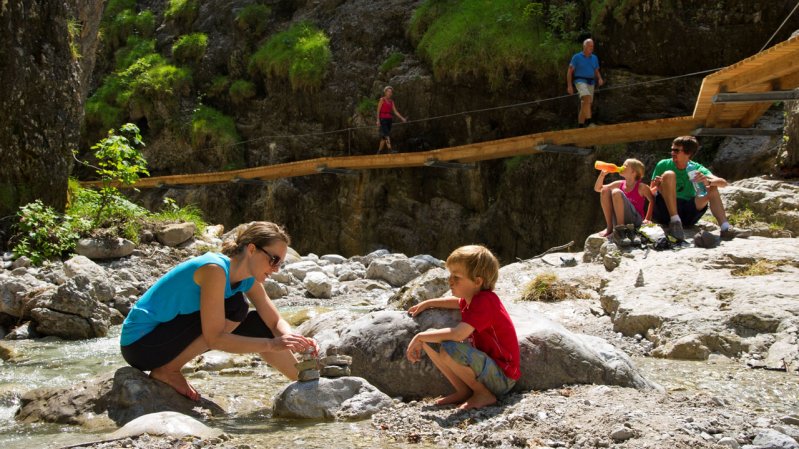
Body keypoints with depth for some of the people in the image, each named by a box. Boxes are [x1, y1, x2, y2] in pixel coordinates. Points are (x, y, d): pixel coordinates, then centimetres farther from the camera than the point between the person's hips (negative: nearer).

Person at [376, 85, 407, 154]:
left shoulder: (391, 101, 15)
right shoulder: (382, 99, -1)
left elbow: (395, 111, 12)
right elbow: (378, 110, -5)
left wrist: (402, 118, 2)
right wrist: (378, 120, -14)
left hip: (389, 120, 6)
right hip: (383, 119, -6)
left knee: (383, 136, 6)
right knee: (386, 134, -18)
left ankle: (379, 152, 12)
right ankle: (390, 149, -28)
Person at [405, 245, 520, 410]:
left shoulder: (484, 302, -23)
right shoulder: (474, 298, 7)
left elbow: (458, 334, -36)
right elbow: (458, 302, 35)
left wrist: (420, 336, -26)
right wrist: (427, 303, 27)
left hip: (501, 378, -10)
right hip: (485, 364, 10)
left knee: (449, 349, -34)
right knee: (430, 339, 4)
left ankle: (484, 395, -12)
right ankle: (464, 391, 5)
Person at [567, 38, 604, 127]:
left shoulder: (594, 58, 9)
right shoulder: (577, 57, -5)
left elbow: (597, 72, 16)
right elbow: (569, 71, -2)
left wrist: (600, 79, -6)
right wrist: (569, 86, -9)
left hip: (590, 83, 6)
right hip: (580, 81, -6)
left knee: (584, 106, 8)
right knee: (587, 99, -29)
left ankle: (580, 127, 18)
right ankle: (588, 122, -36)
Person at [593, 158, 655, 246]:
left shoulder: (641, 187, -3)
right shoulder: (619, 184, 12)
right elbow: (597, 188, 18)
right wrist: (602, 174, 3)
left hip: (635, 219, -5)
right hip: (618, 219, 5)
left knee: (616, 192, -25)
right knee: (605, 190, -9)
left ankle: (620, 230, -27)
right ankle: (610, 227, -11)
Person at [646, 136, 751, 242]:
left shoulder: (696, 169, 5)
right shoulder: (664, 165, 2)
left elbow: (723, 183, -8)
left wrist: (708, 182, -30)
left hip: (686, 216, 3)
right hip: (663, 211, -3)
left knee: (712, 188, -8)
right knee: (668, 175, -23)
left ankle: (726, 228, -24)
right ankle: (675, 222, -35)